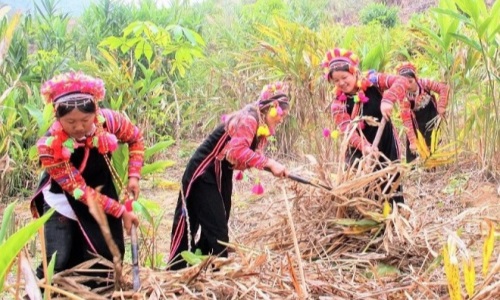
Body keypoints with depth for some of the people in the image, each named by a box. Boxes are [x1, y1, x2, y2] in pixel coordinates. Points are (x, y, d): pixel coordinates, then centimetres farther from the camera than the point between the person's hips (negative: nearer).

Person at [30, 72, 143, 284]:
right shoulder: (51, 146, -31)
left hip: (101, 198, 3)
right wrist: (121, 211, -25)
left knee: (108, 255, 4)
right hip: (63, 205, -3)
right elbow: (80, 190, -26)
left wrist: (134, 176, -11)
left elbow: (135, 138, -1)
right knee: (57, 263, -5)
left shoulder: (107, 120, -24)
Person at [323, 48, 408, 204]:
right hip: (360, 148, 0)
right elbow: (346, 129, -22)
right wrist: (363, 145, -40)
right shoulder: (338, 103, -10)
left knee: (391, 176, 9)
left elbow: (402, 81, -19)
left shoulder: (372, 81, -10)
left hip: (386, 141, 0)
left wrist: (387, 100, -36)